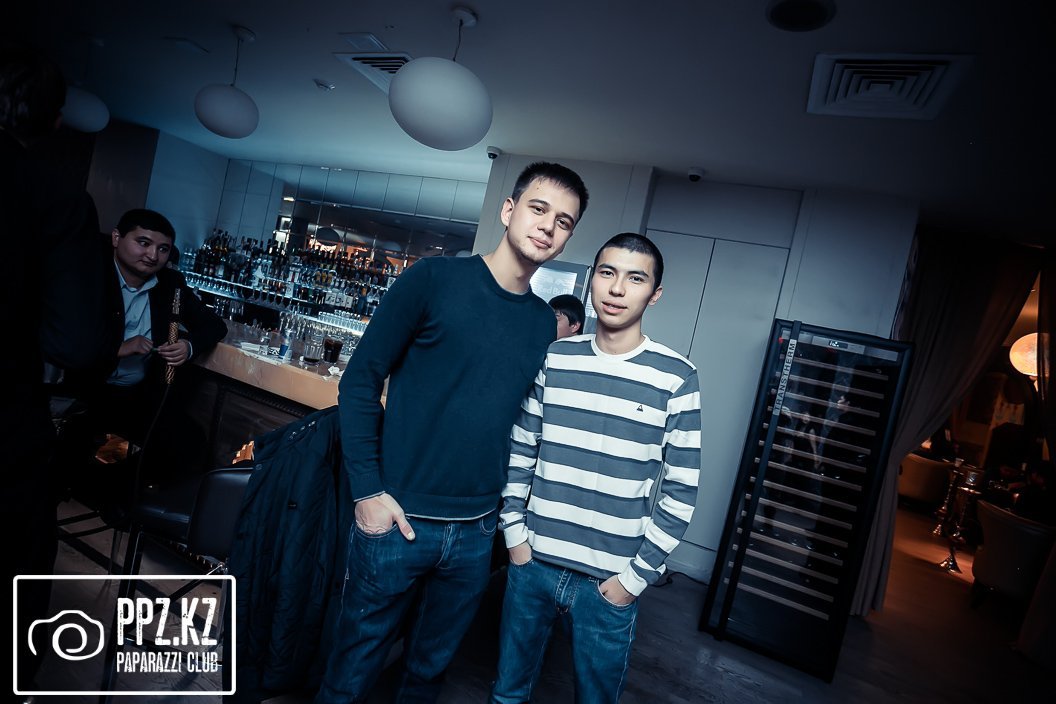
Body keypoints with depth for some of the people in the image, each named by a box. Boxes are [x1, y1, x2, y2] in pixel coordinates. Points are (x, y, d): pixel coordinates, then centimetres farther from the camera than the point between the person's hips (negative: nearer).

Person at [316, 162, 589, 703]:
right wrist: (369, 490, -12)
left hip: (476, 535, 4)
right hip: (398, 520, -3)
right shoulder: (435, 279, -10)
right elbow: (361, 380, -8)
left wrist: (509, 509, 9)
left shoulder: (545, 324, 3)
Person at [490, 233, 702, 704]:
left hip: (609, 581, -2)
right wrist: (515, 534, 1)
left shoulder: (675, 378, -9)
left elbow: (681, 491, -7)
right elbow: (520, 452, 5)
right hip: (532, 563, 3)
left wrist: (637, 575, -7)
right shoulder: (554, 359, -1)